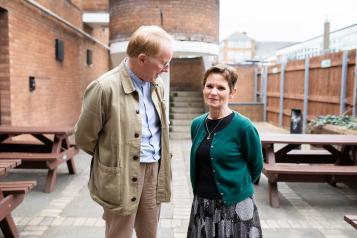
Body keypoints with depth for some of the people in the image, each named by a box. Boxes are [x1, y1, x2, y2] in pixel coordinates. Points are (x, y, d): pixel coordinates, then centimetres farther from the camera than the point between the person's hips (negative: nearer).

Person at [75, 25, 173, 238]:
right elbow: (84, 138, -8)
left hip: (154, 171, 6)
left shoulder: (157, 84, 4)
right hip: (122, 176, -6)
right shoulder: (105, 88, -18)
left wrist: (156, 161, 14)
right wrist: (114, 157, 6)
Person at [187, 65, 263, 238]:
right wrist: (204, 189, 14)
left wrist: (236, 187, 8)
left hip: (235, 206, -4)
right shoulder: (197, 124, 0)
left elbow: (256, 166, -3)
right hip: (201, 204, 5)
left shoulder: (243, 126, -15)